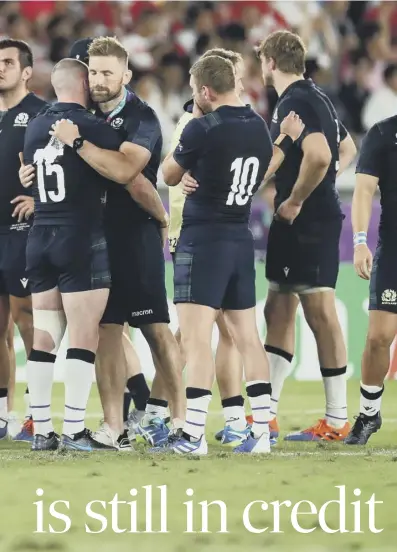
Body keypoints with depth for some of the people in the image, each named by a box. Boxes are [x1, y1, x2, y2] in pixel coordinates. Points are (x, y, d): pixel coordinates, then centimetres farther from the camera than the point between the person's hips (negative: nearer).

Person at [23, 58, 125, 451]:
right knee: (83, 338, -3)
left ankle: (42, 430, 7)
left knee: (44, 337, 7)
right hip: (83, 241, -6)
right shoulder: (93, 128, -10)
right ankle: (74, 430, -6)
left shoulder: (34, 129, 9)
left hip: (39, 238, 6)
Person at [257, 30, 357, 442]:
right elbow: (347, 149, 29)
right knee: (278, 311, 12)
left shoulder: (297, 102, -15)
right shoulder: (314, 98, 16)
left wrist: (295, 201, -18)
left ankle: (336, 421, -5)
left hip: (308, 222, -10)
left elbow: (319, 155, -30)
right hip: (295, 224, 10)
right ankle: (266, 414, 15)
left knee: (319, 311, -7)